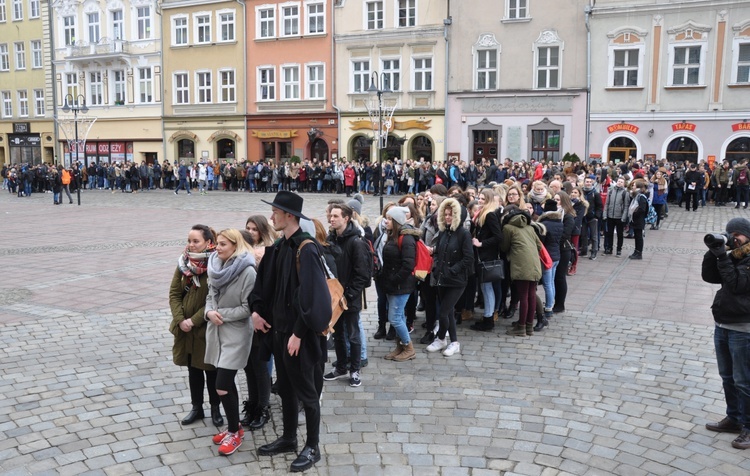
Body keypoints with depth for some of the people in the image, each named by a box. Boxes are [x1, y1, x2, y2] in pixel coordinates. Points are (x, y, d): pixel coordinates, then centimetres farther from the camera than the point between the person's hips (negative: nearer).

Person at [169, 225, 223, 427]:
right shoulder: (183, 263, 2)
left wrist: (195, 320, -19)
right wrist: (180, 320, -11)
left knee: (211, 370, 9)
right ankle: (197, 407, 31)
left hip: (208, 328, -5)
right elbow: (174, 293, 1)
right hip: (185, 329, 5)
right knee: (193, 369, 16)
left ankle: (215, 409, 26)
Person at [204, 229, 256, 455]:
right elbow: (210, 296, 13)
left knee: (222, 387, -8)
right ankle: (233, 426, 30)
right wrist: (209, 312, -7)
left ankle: (234, 432, 11)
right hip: (216, 332, 7)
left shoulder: (247, 271, -17)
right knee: (227, 383, 15)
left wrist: (222, 314, -14)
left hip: (235, 335, -7)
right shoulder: (215, 266, 5)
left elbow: (248, 308, -16)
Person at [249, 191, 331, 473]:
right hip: (280, 326, 8)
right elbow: (264, 281, 13)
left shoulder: (306, 249, -20)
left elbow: (309, 295, -23)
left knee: (305, 389, 5)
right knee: (285, 386, 18)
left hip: (299, 331, -8)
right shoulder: (278, 247, 6)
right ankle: (288, 438, 34)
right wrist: (257, 310, 0)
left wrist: (298, 333, -22)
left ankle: (312, 447, 19)